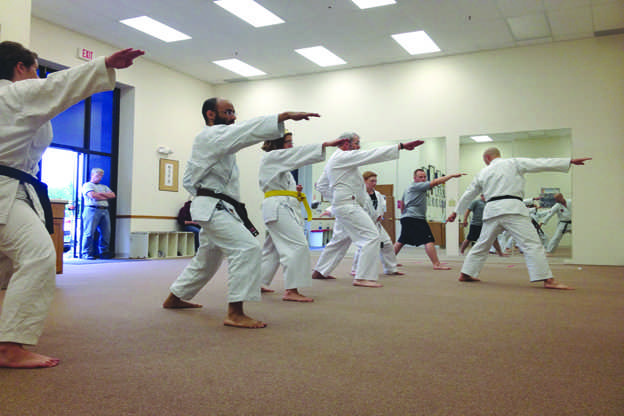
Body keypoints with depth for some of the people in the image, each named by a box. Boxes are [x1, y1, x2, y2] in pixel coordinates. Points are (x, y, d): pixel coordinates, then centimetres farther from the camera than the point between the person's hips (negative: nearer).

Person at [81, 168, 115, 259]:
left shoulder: (104, 187, 28)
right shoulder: (87, 185, 9)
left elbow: (112, 195, 12)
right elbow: (92, 195, -9)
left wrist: (100, 193, 0)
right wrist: (106, 197, 4)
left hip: (104, 211, 6)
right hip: (92, 210, -6)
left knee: (106, 233, 0)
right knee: (90, 233, -9)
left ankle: (104, 252, 7)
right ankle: (87, 254, -6)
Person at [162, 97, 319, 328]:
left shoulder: (214, 140, 21)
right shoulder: (211, 135, -10)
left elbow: (188, 180, 24)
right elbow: (248, 130, -27)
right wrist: (286, 116, -33)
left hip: (215, 209, 11)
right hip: (214, 208, -11)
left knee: (207, 260, 23)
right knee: (247, 248, -24)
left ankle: (174, 299, 40)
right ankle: (235, 314, -23)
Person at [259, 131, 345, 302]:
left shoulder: (279, 162, 24)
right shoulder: (272, 157, -6)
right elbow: (300, 153, -17)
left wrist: (294, 190, 11)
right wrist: (327, 144, -21)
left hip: (284, 207, 11)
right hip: (278, 207, -11)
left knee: (273, 248, 16)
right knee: (298, 245, -17)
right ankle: (291, 291, -17)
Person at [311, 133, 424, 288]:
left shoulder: (332, 161, 19)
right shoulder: (344, 157, -12)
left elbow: (321, 185, 25)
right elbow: (373, 155, -18)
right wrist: (402, 146, -19)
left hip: (340, 205, 11)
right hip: (348, 205, -11)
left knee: (340, 239, 21)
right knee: (371, 236, -13)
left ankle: (320, 271, 31)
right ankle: (363, 277, -14)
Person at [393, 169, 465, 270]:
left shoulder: (408, 189, 21)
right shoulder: (417, 186, -10)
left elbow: (402, 203, 30)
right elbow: (435, 182, -18)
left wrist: (404, 215, 38)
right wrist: (452, 175, -18)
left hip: (406, 218, 11)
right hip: (415, 218, -11)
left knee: (401, 241, 19)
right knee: (429, 240, -14)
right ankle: (436, 264, -19)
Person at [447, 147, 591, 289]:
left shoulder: (483, 173, 20)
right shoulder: (514, 163, 10)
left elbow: (468, 195, 27)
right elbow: (541, 164, 3)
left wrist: (456, 212, 39)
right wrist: (570, 161, 4)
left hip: (492, 211, 4)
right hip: (512, 208, -4)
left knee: (482, 244, 18)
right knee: (531, 244, -8)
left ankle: (466, 274, 24)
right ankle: (548, 280, -17)